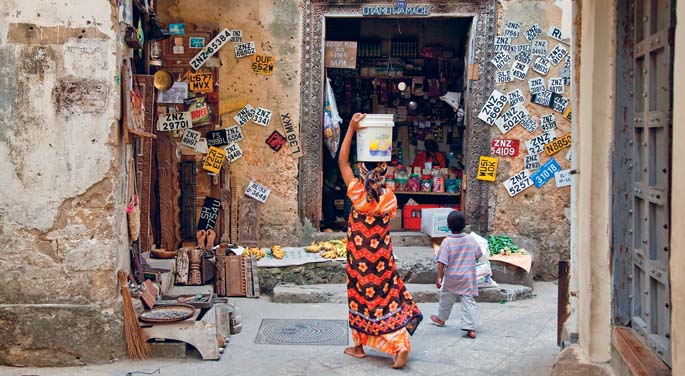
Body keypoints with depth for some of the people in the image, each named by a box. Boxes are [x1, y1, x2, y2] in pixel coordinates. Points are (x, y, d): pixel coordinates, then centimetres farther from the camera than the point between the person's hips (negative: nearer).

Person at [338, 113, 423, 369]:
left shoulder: (357, 193, -15)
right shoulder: (390, 198, -9)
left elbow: (342, 161, -10)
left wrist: (351, 128, -9)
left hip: (359, 257, -2)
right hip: (382, 256, 2)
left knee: (360, 295, 12)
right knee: (388, 296, 6)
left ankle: (359, 346, 22)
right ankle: (401, 344, -6)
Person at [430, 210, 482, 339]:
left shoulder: (447, 241, -14)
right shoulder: (471, 240, -4)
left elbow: (441, 261, -18)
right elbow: (478, 255, 11)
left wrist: (439, 277, -16)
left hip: (451, 278, -1)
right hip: (468, 278, 1)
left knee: (446, 298, 21)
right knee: (468, 301, -1)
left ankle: (441, 318, 41)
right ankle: (470, 328, -11)